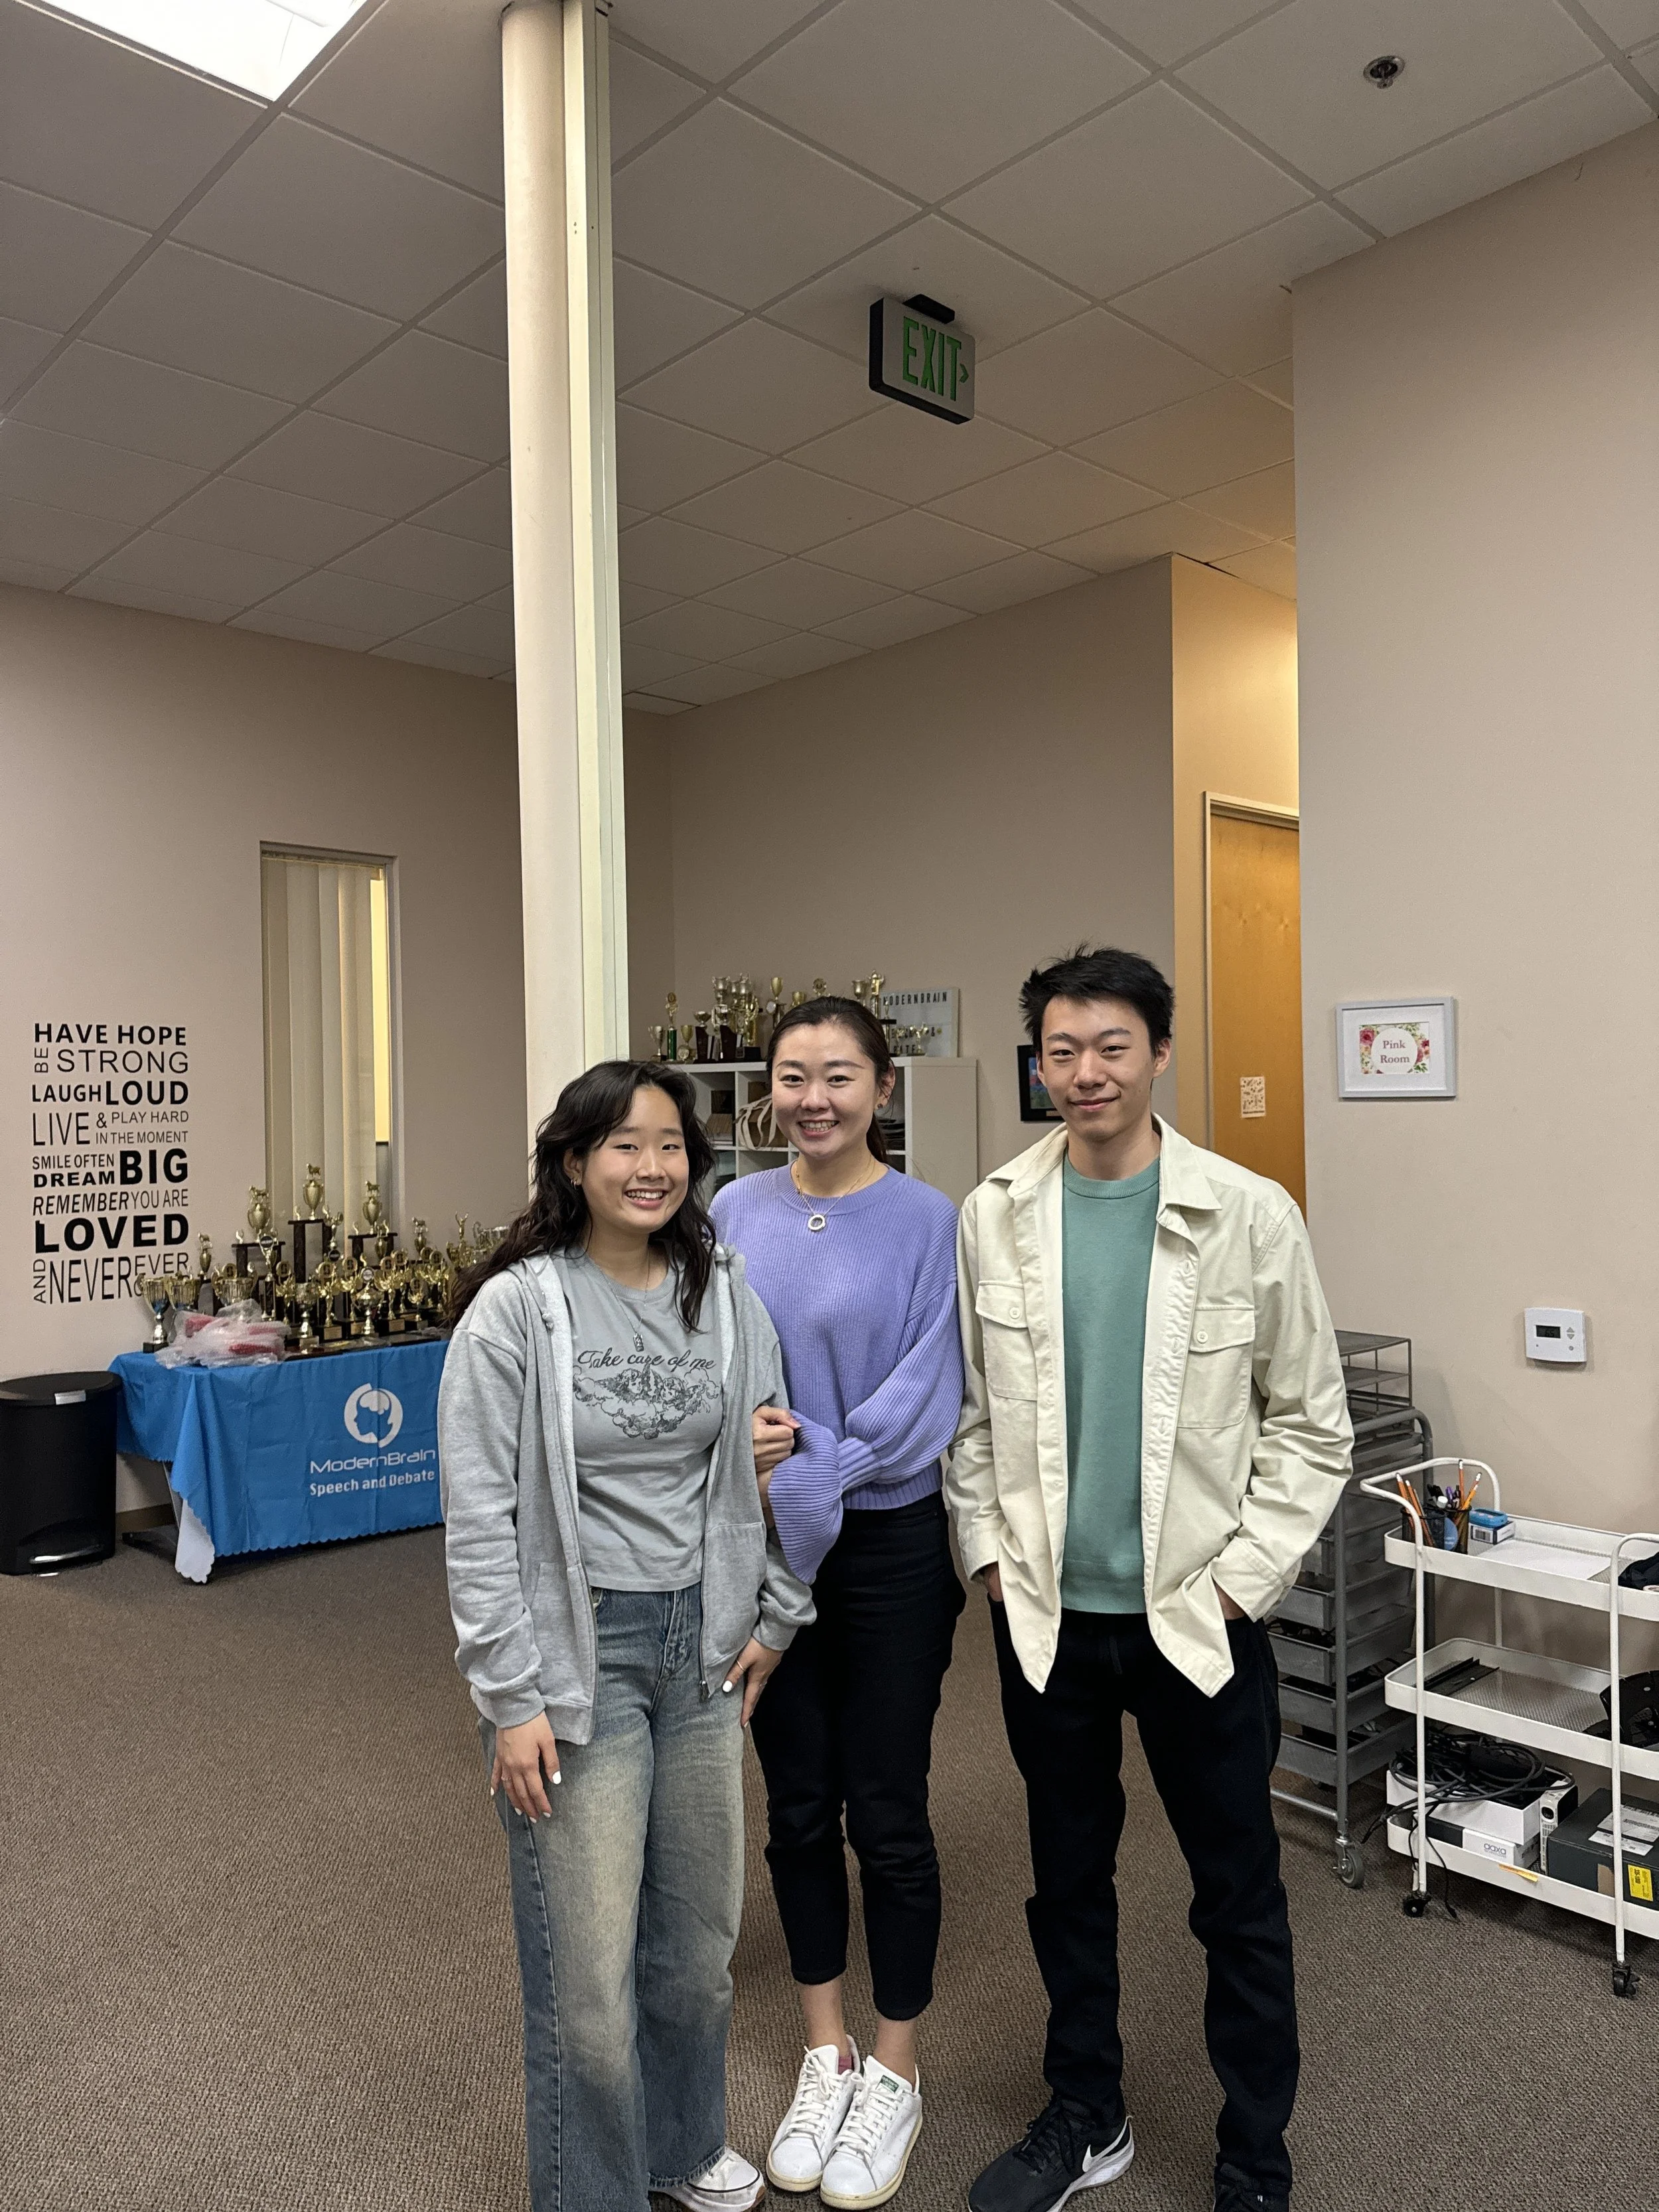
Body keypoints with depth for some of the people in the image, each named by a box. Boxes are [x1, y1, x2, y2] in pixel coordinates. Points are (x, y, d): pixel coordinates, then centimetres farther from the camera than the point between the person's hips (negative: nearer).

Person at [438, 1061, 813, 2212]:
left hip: (703, 1643, 5)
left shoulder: (727, 1296, 0)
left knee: (700, 1938, 19)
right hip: (577, 1652, -4)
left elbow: (773, 1464, 9)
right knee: (588, 1968, 3)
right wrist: (513, 1698, -12)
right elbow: (478, 1518, -12)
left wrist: (778, 1617, 9)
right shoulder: (514, 1307, -13)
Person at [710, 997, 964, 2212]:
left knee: (886, 1813, 9)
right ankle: (827, 2054, 38)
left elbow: (923, 1396, -14)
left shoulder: (925, 1222, -10)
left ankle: (895, 2075, 32)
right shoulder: (737, 1213, 1)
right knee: (797, 1804, 16)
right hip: (764, 1549, 4)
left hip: (889, 1549, -3)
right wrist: (739, 1431, -15)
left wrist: (807, 1468, -20)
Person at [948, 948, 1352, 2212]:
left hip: (1199, 1619, -2)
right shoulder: (995, 1218, -3)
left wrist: (1239, 1580, -9)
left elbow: (1312, 1428, -5)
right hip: (1047, 1616, 3)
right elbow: (969, 1410, 5)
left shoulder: (1250, 1217, -10)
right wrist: (992, 1553, -1)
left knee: (1241, 1904, 13)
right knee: (1067, 1881, 20)